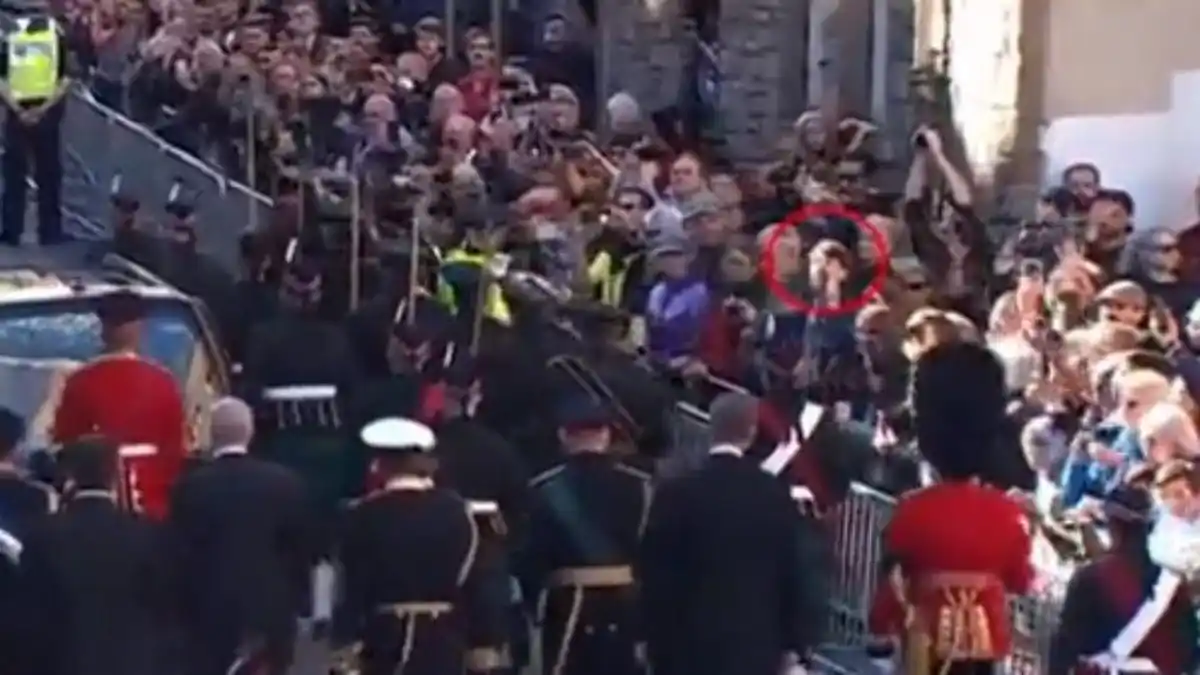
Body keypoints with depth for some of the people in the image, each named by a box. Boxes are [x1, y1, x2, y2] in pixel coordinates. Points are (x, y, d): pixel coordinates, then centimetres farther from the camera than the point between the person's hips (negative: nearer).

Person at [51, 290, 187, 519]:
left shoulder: (80, 382, -5)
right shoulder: (162, 380, -5)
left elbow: (64, 444, 1)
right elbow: (177, 445, -1)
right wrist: (176, 497, 10)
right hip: (154, 500, 0)